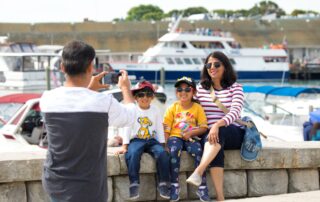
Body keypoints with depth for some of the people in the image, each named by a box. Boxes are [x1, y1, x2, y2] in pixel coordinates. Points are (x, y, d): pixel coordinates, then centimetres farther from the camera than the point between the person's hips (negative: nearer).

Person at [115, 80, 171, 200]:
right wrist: (124, 146, -8)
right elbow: (127, 128, 0)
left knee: (162, 153, -28)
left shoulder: (155, 111, 11)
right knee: (132, 154, -35)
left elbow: (159, 128, 11)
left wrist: (162, 144, 2)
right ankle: (134, 184, -32)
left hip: (152, 140, 2)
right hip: (136, 140, -2)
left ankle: (163, 184, -21)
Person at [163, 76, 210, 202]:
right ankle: (174, 185, -24)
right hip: (175, 137, 0)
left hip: (191, 138, 0)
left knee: (198, 151, -31)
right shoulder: (173, 108, 8)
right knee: (174, 150, -33)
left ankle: (202, 187, -23)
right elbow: (166, 128, 3)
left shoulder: (197, 108, 6)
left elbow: (203, 128, 0)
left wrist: (191, 133, -16)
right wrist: (165, 144, -10)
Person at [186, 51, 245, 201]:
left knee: (219, 134, -39)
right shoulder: (201, 88, 12)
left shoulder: (235, 88, 2)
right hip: (209, 134, 1)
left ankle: (198, 172, -53)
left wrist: (218, 125, -34)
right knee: (216, 149, -36)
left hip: (234, 134, -1)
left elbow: (235, 112, -15)